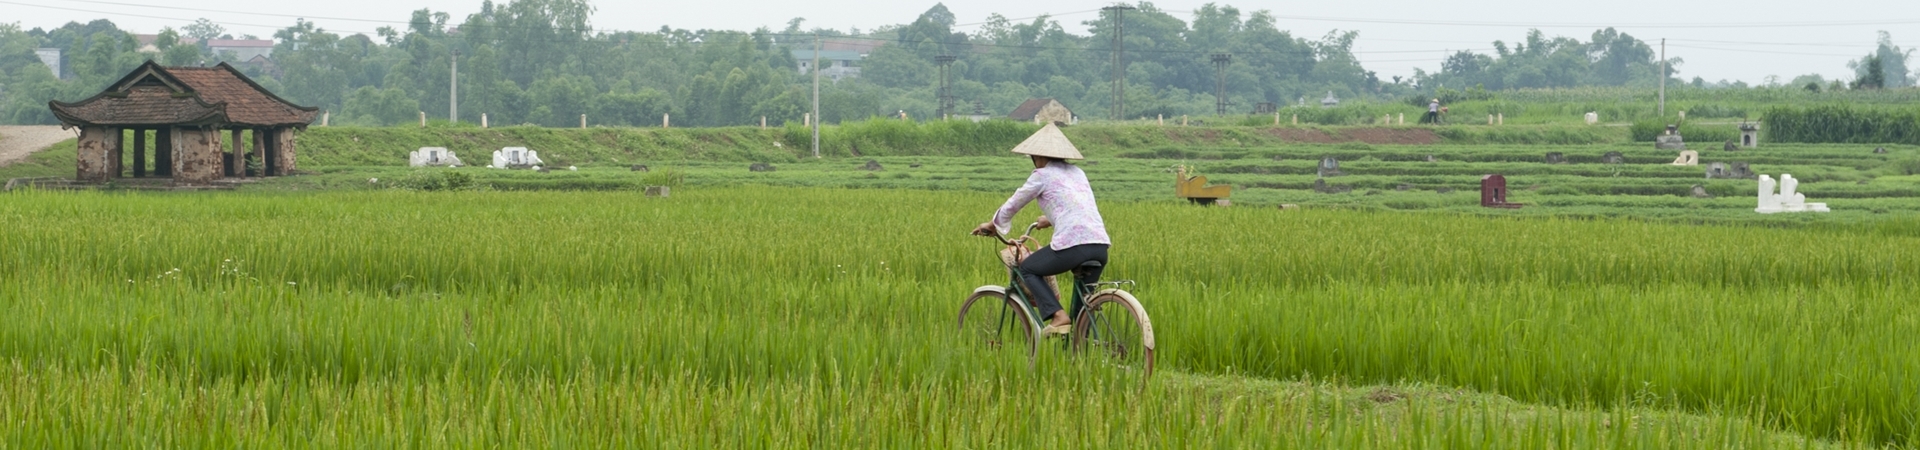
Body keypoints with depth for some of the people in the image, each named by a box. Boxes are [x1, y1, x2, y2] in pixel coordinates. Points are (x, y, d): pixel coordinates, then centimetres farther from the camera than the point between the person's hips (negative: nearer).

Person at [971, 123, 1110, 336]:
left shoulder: (1043, 175, 6)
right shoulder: (1077, 173, 24)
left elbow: (1012, 205, 15)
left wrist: (992, 224, 33)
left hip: (1073, 245, -6)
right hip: (1100, 246, 6)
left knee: (1027, 269, 16)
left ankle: (1057, 316, -3)